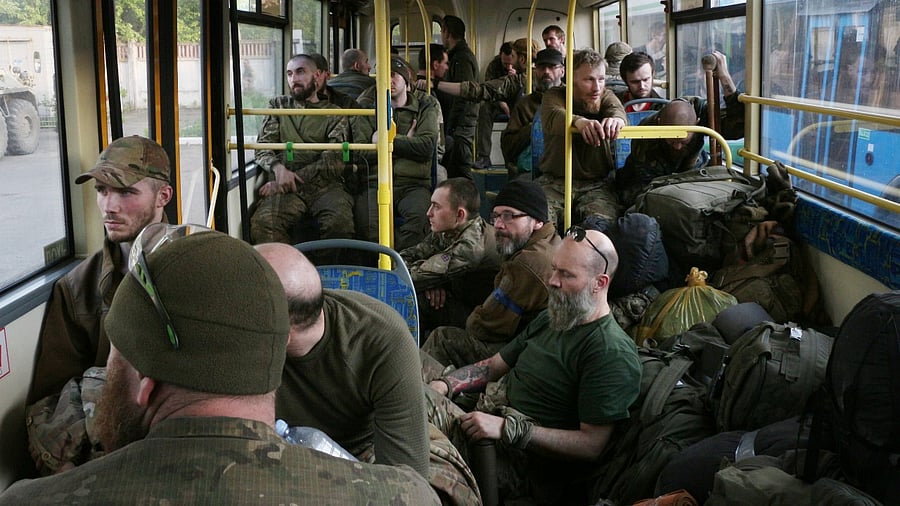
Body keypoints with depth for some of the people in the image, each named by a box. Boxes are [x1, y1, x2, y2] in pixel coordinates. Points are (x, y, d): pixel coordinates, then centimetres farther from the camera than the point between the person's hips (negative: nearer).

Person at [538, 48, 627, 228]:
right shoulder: (554, 96, 3)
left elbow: (617, 110, -16)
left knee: (604, 222, -28)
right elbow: (553, 118, -22)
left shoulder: (606, 97, 9)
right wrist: (579, 121, -46)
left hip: (596, 185, 1)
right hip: (554, 182, -1)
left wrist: (616, 119, -43)